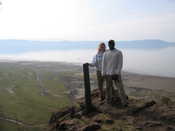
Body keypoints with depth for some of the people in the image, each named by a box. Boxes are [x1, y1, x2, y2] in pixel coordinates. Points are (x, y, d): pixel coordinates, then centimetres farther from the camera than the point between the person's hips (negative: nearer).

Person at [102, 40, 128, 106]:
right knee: (109, 87, 7)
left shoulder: (119, 52, -4)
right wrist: (104, 74, -3)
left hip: (116, 73, -2)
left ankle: (124, 102, -4)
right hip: (108, 74, 2)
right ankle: (109, 100, 23)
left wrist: (117, 73, -17)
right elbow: (104, 64, 4)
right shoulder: (105, 53, 5)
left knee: (120, 87, -7)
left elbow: (120, 64, -9)